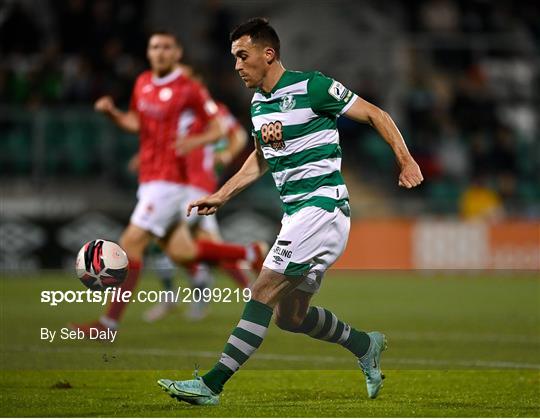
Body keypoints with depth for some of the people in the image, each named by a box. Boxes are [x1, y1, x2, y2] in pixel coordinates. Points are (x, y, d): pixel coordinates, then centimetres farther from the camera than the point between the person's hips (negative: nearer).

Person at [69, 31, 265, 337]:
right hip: (149, 181, 8)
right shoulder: (142, 84, 12)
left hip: (169, 181, -8)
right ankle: (250, 253, 28)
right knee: (181, 253, 10)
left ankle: (111, 321, -7)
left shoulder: (190, 89, -10)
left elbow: (218, 127, -5)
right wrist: (112, 113, 5)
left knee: (131, 243, -11)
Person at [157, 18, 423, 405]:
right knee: (291, 316, 11)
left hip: (322, 209, -9)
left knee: (263, 292, -15)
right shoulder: (259, 102, 12)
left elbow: (375, 115, -7)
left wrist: (405, 160, -18)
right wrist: (222, 195, 19)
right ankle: (366, 345, 32)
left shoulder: (311, 87, -12)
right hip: (297, 214, 9)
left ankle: (212, 385, -16)